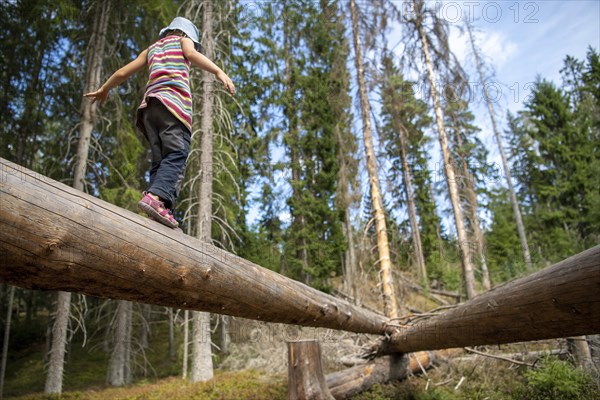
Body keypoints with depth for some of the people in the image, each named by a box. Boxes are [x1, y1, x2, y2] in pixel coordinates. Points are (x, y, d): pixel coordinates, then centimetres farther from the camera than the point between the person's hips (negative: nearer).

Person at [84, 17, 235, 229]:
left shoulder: (152, 48, 35)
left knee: (160, 161, -4)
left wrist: (103, 90, 51)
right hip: (174, 100, -5)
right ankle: (156, 197, -42)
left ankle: (163, 210, -21)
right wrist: (219, 71, -18)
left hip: (150, 106, 5)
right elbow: (192, 54, -2)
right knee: (177, 154, -20)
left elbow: (122, 72, 35)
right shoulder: (184, 39, 22)